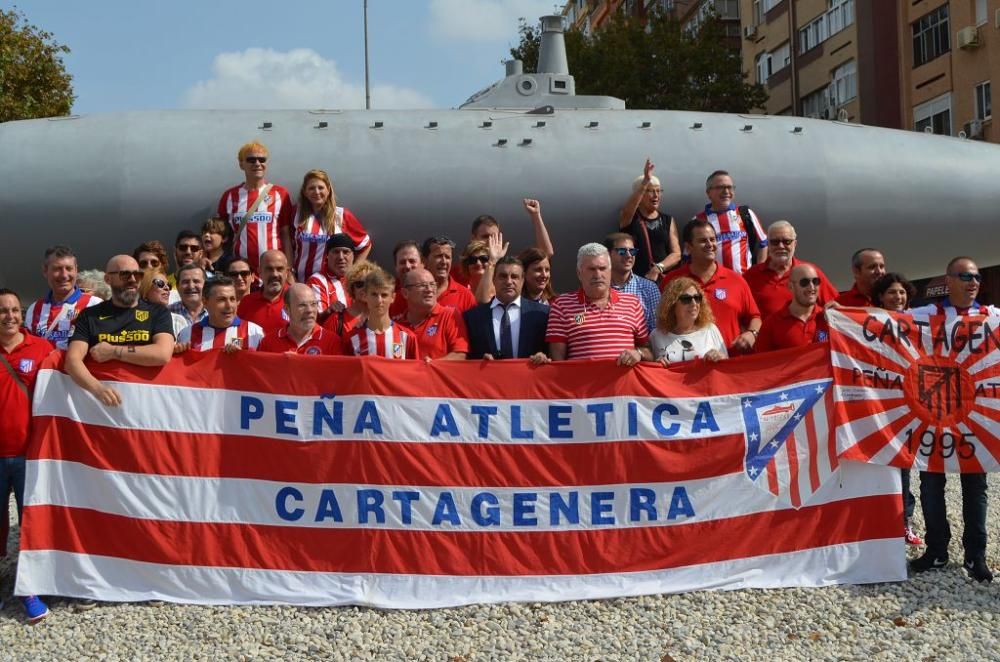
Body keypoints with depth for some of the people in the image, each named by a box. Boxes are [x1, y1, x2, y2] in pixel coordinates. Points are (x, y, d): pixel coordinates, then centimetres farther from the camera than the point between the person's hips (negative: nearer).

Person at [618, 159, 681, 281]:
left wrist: (658, 268, -12)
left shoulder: (668, 220, 14)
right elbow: (627, 210, -19)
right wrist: (645, 182, -30)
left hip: (663, 279, 2)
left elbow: (676, 254, 6)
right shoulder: (629, 218, 6)